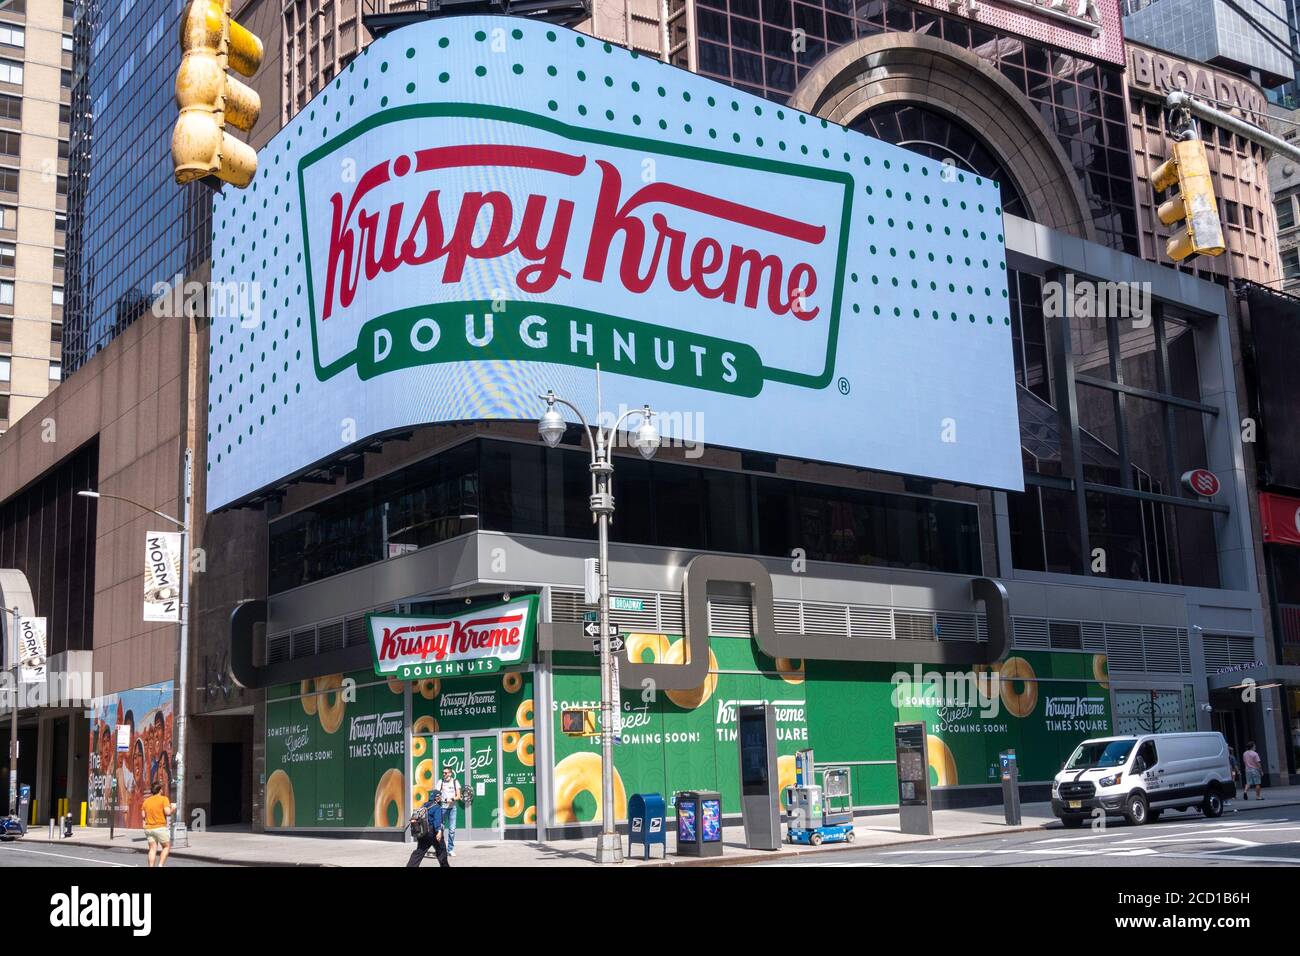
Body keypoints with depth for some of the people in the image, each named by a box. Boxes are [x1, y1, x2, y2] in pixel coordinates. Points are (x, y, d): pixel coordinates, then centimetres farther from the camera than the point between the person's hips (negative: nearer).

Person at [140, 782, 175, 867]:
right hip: (160, 827, -5)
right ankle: (160, 865, -3)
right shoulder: (164, 799, -7)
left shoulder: (146, 801, 10)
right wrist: (173, 809, 2)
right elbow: (167, 812, -18)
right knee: (167, 847, 10)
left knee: (153, 849, 6)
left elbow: (143, 815, 10)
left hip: (148, 828, 5)